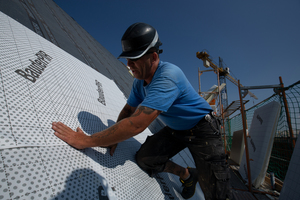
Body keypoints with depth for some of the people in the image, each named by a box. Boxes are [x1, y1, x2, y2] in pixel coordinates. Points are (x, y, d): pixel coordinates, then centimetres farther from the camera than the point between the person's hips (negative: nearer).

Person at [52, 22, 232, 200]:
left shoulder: (168, 76, -35)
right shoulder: (139, 81, -7)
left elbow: (137, 124, -41)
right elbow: (128, 110, 3)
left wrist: (85, 141, -35)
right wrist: (114, 138, -14)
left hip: (202, 129, -6)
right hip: (175, 130, 7)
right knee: (145, 158, -3)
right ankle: (187, 175, 20)